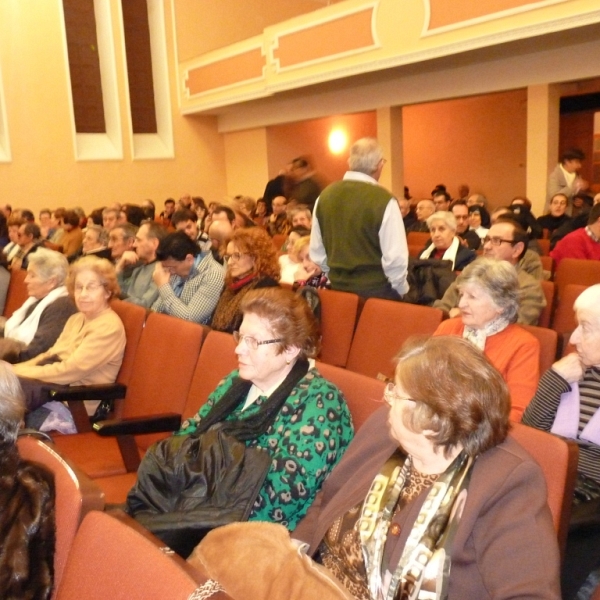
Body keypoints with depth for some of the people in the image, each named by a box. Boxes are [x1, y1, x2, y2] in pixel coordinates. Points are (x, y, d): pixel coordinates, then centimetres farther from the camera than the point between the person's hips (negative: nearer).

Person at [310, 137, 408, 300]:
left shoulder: (325, 196, 1)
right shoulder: (383, 200, -15)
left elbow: (317, 253, 7)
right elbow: (395, 258, -16)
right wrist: (402, 290, 1)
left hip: (338, 289, 5)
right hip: (377, 290, -5)